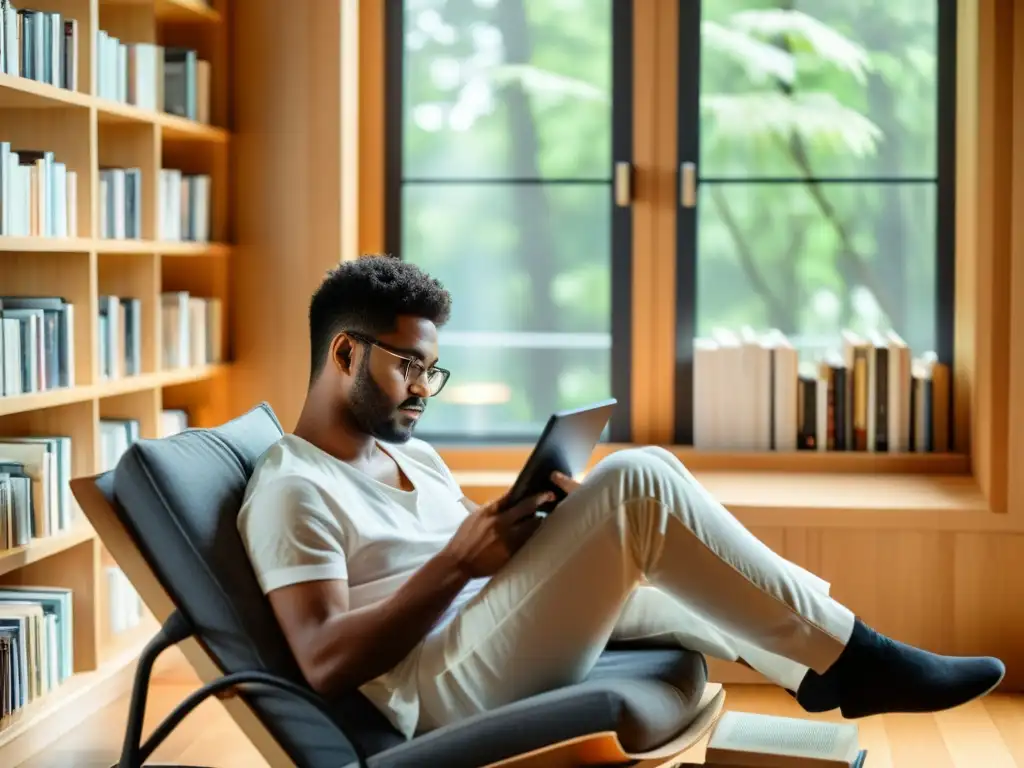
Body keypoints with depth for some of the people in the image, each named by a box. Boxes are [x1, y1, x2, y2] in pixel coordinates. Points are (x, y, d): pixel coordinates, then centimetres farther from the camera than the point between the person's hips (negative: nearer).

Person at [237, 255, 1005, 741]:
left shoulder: (414, 457, 21)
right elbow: (327, 662, -18)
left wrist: (543, 532, 0)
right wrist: (456, 562, -19)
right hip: (444, 693, -10)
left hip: (495, 647, 10)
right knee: (637, 484, -20)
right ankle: (857, 658, -11)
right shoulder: (291, 491, -8)